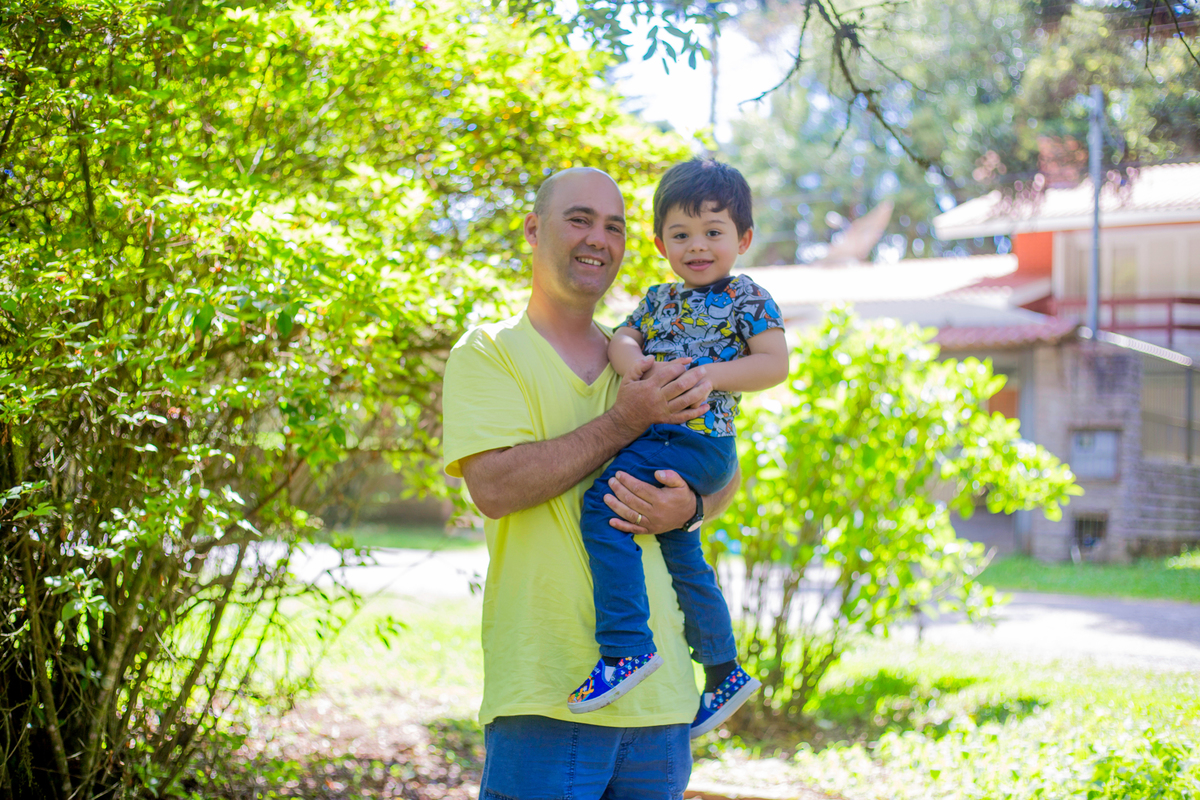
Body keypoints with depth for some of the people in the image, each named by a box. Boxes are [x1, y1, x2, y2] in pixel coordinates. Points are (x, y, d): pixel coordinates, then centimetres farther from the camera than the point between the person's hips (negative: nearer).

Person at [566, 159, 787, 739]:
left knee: (603, 502, -26)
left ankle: (627, 646, -29)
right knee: (680, 557, 17)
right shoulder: (659, 300, 20)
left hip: (698, 440, -8)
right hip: (656, 437, 8)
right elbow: (620, 342, 9)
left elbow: (776, 363, -9)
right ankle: (723, 671, 32)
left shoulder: (746, 299, 0)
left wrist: (708, 374, -19)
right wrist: (640, 366, -14)